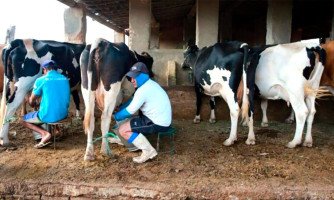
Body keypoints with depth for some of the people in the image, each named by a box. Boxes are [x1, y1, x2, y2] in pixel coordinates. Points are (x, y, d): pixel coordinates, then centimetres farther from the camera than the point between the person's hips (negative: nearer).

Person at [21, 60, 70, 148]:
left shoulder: (41, 80, -8)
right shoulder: (65, 79, 4)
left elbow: (31, 102, 2)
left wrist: (35, 104, 28)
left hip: (47, 116, -6)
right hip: (63, 115, 6)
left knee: (24, 119, 19)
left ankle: (44, 133, -3)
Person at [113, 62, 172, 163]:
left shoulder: (143, 90, -20)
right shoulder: (150, 83, 12)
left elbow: (130, 111, -14)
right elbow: (133, 101, 21)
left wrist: (115, 116, 2)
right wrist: (119, 108, 15)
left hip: (158, 124, -10)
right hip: (164, 120, 10)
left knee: (123, 130, -8)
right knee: (129, 120, 27)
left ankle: (148, 150, -5)